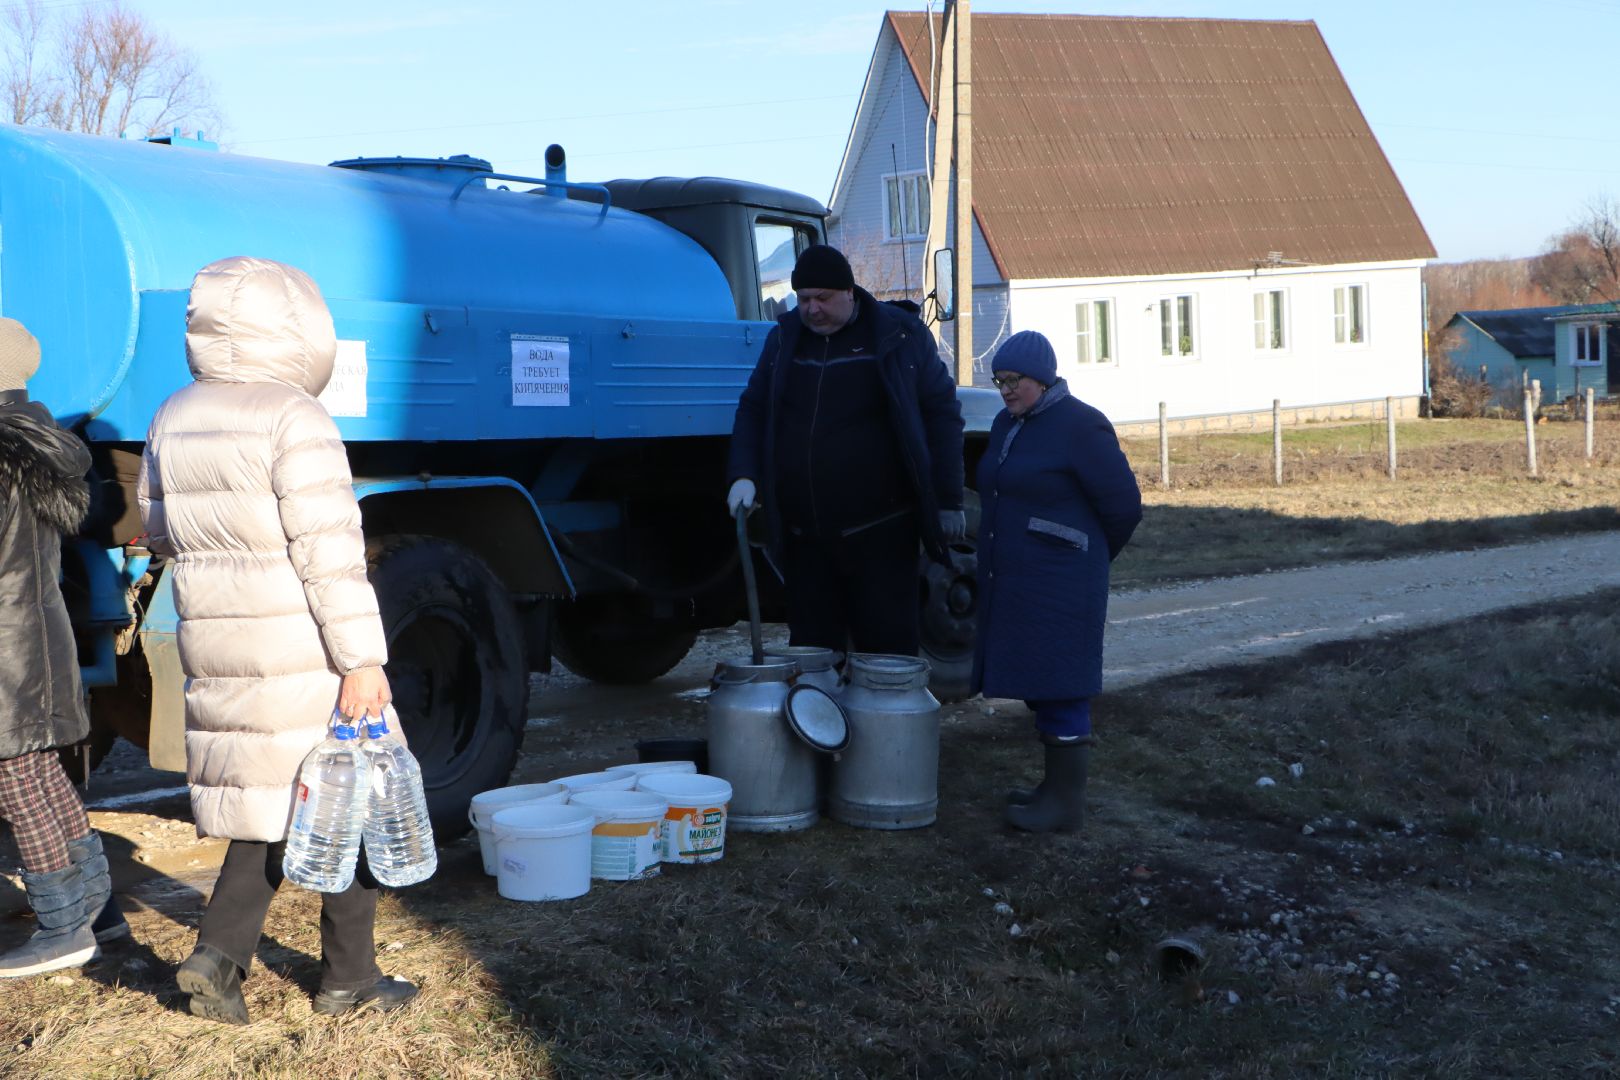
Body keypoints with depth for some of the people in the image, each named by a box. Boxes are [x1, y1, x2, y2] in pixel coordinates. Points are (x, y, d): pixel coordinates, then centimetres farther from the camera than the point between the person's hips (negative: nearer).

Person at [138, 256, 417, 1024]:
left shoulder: (172, 421, 8)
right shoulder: (293, 420, -15)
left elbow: (159, 533, 17)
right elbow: (329, 551, -19)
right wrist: (361, 657, -18)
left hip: (217, 656, 7)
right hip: (303, 655, -7)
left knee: (267, 797, 17)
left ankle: (219, 953, 5)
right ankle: (348, 977, 14)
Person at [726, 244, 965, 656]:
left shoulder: (900, 335, 0)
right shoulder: (784, 337, 11)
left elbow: (941, 413, 2)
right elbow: (752, 410, 17)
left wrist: (948, 502, -1)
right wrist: (743, 475, -1)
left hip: (879, 532, -4)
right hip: (802, 535, 4)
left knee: (887, 648, -1)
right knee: (811, 647, 9)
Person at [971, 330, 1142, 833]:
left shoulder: (1079, 426, -13)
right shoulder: (1006, 424, 13)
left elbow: (1123, 504, -10)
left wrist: (1087, 558, 4)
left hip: (1058, 586, -9)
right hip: (1011, 584, 9)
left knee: (1059, 690, -4)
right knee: (1037, 685, 14)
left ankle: (1067, 804, 2)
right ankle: (1056, 786, 25)